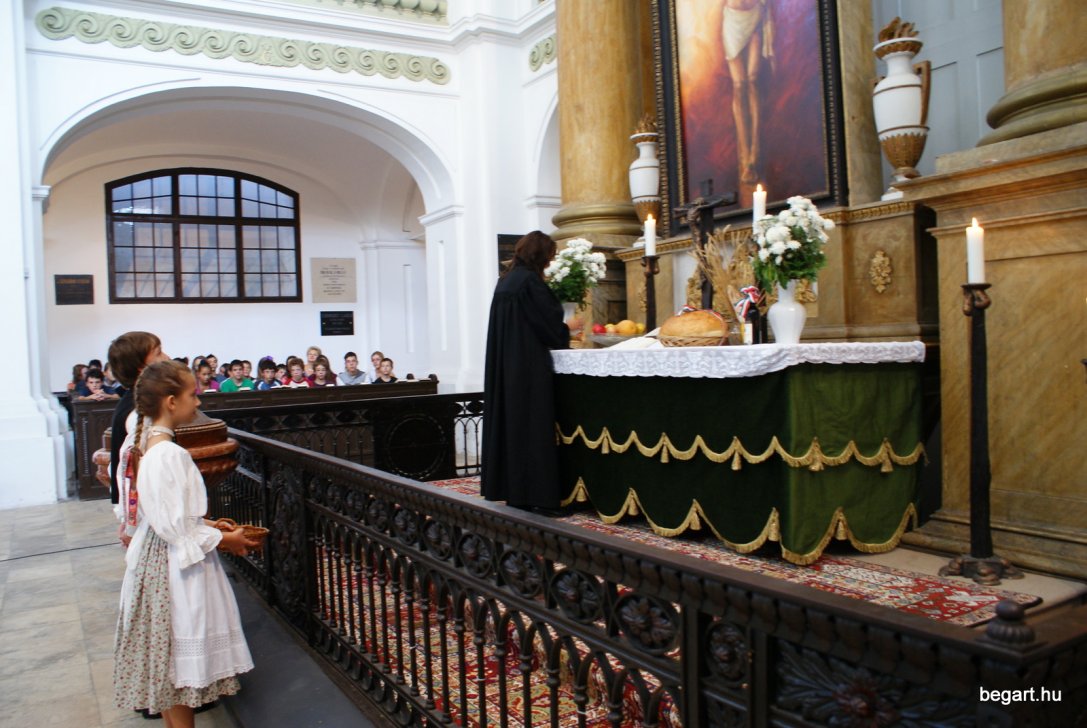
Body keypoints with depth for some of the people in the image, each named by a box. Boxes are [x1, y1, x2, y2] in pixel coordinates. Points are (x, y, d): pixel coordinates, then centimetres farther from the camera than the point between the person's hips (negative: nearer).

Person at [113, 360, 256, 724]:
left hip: (152, 557, 9)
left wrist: (209, 526, 11)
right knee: (179, 653, 4)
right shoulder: (170, 454, -24)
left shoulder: (146, 444, 4)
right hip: (174, 567, -9)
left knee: (167, 658, 20)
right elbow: (174, 527, -24)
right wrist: (221, 539, -12)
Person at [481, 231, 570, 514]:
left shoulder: (505, 281, 14)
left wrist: (560, 332, 22)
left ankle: (511, 490, 17)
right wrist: (567, 332, 9)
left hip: (503, 366, 9)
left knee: (510, 422, 11)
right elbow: (550, 323, -12)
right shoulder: (530, 281, -13)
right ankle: (536, 496, -5)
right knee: (533, 427, -6)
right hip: (529, 366, -9)